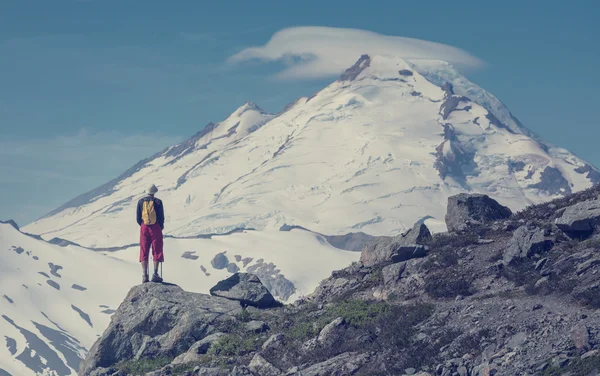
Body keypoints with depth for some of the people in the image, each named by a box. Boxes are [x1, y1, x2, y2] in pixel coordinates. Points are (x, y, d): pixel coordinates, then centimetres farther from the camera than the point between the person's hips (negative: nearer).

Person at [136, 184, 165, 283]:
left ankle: (145, 275, -1)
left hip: (144, 228, 2)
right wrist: (161, 226, 13)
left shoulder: (141, 202, 2)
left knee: (144, 252, 6)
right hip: (156, 228, -2)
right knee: (157, 251, 4)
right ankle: (155, 274, -3)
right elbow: (161, 217, -5)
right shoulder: (158, 202, -6)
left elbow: (138, 218, 3)